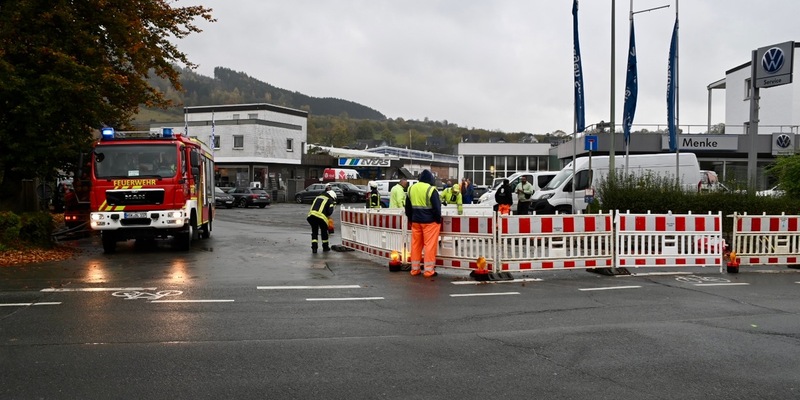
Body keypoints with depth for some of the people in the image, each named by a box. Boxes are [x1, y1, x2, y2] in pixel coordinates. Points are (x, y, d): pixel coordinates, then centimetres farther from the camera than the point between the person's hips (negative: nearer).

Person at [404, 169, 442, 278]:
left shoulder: (411, 188, 7)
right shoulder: (431, 190, -13)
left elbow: (408, 207, 15)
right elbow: (437, 207, -13)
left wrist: (411, 219, 23)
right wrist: (438, 220, -1)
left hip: (416, 221, 6)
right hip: (430, 221, -6)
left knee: (416, 245, 11)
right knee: (430, 245, -2)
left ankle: (414, 269, 15)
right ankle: (428, 270, -2)